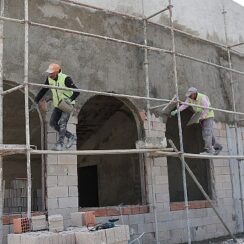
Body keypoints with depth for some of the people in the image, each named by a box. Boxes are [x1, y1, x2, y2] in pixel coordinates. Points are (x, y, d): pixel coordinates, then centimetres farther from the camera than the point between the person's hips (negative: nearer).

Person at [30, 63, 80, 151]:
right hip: (58, 105, 7)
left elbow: (77, 92, -24)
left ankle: (60, 144, -9)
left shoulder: (65, 79, -24)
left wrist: (70, 99, -41)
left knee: (62, 123, -19)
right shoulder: (49, 78, -6)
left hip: (67, 104, -7)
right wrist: (36, 102, 2)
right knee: (53, 123, 0)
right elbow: (43, 90, 5)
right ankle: (71, 137, 12)